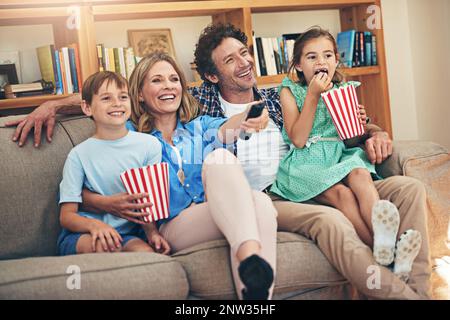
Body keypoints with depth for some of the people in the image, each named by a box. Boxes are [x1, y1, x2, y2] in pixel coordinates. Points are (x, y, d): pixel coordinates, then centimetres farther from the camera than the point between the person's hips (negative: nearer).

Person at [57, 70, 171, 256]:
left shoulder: (149, 145, 5)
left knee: (146, 251, -32)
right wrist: (94, 224, -25)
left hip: (129, 232, 2)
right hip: (83, 234, -1)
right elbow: (67, 215, -3)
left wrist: (151, 231, -16)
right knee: (105, 246, -36)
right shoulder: (79, 155, -1)